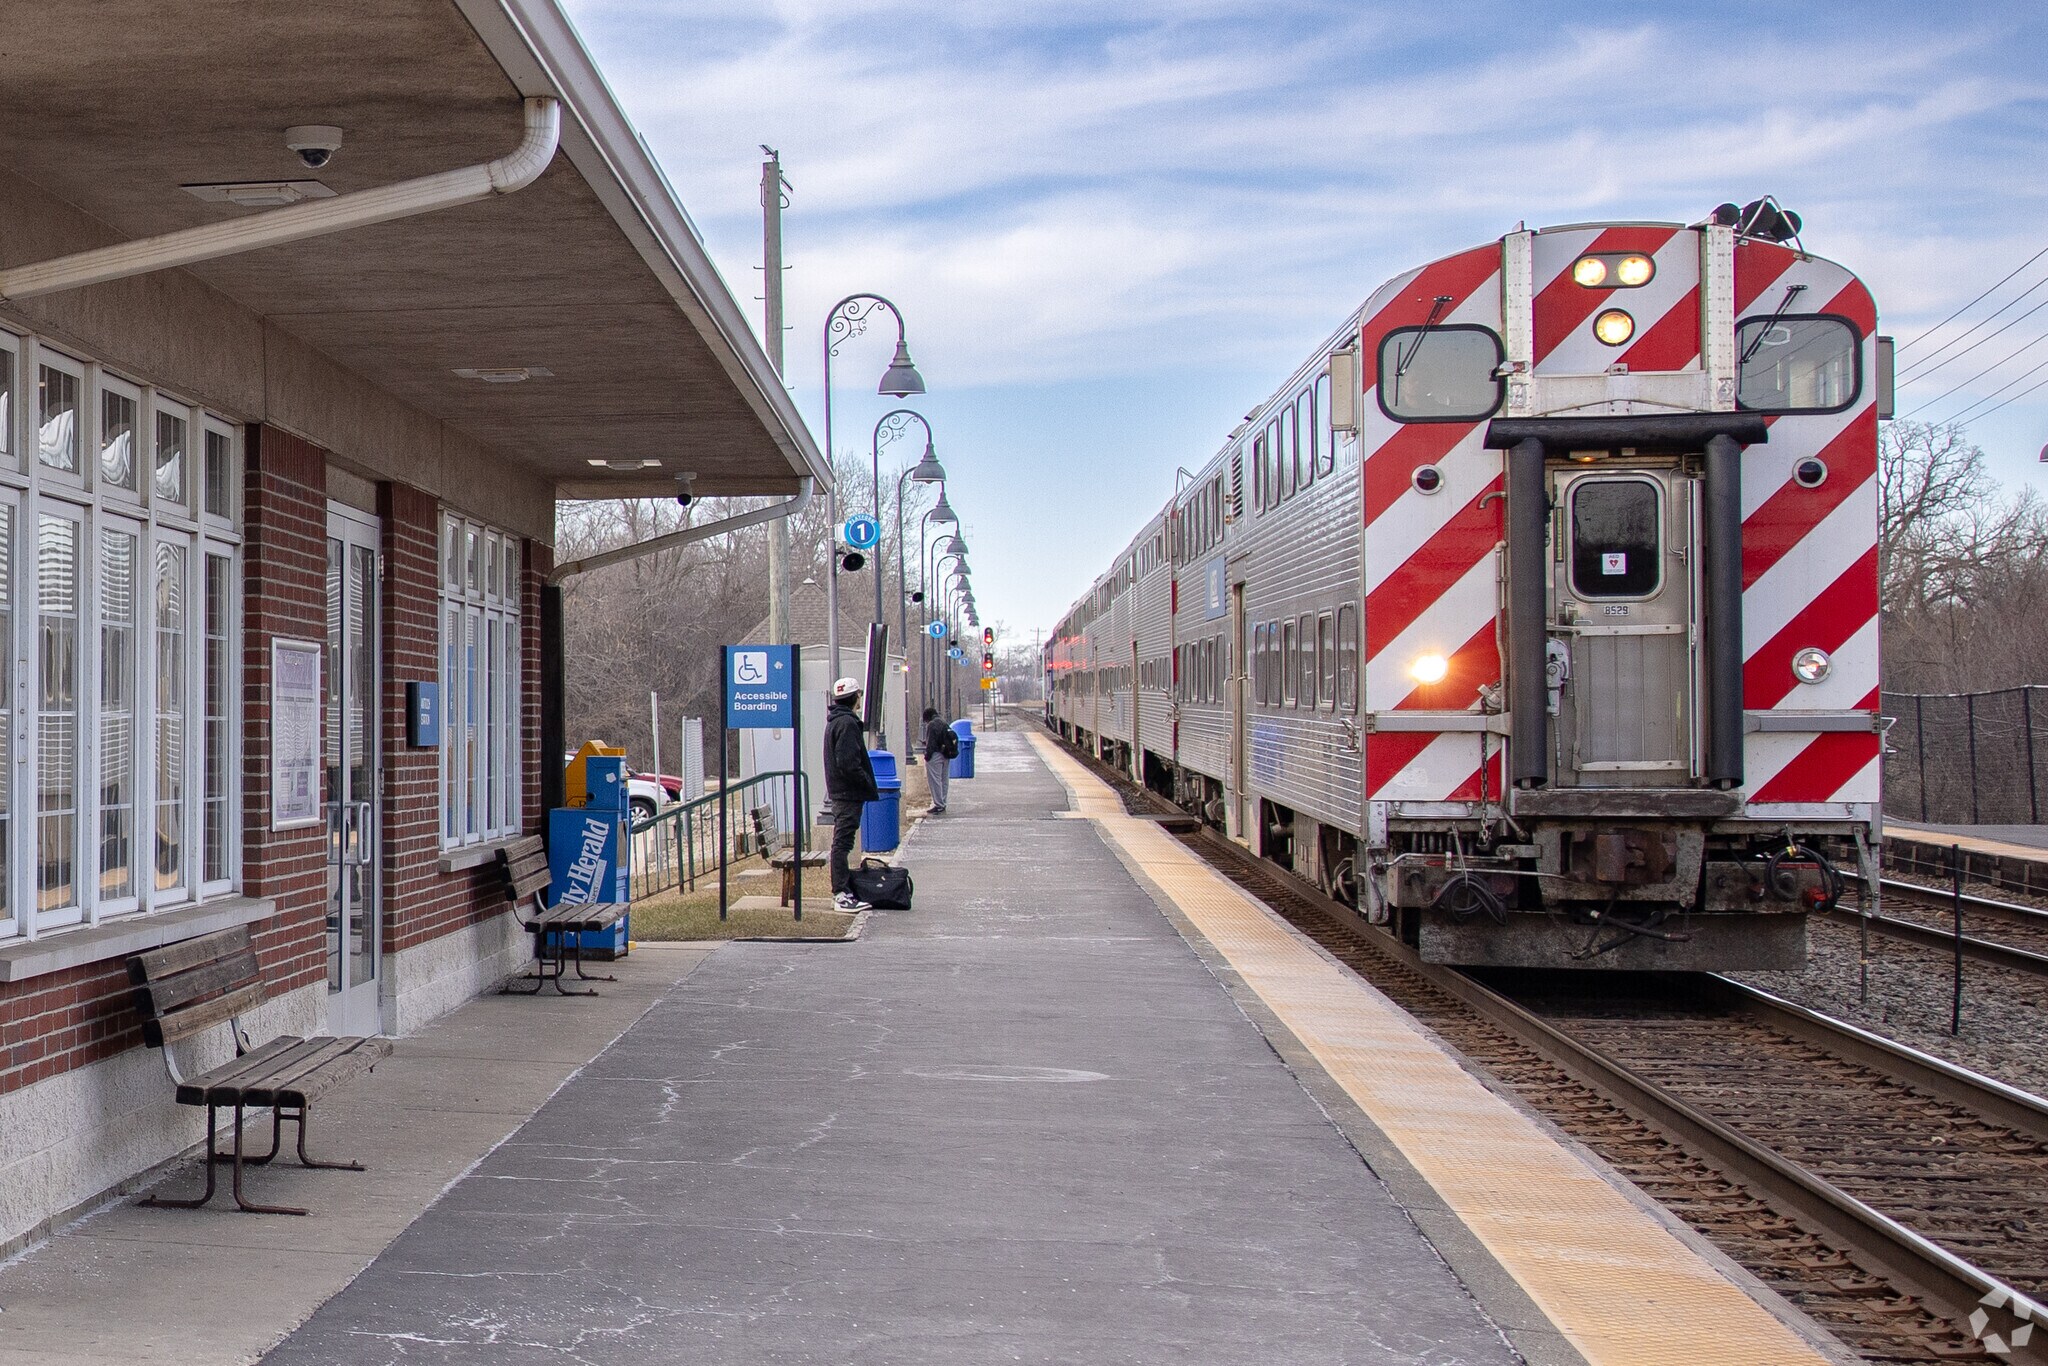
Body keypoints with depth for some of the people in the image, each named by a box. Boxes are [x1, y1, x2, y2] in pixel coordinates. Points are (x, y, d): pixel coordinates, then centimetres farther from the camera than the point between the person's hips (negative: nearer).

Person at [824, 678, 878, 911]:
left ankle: (843, 891, 19)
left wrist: (868, 785, 18)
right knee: (842, 842, -9)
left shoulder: (835, 721, 17)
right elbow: (848, 764, -23)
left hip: (840, 792, 11)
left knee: (842, 842, 13)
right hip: (848, 793, -11)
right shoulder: (847, 723, -16)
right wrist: (869, 784, -14)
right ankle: (842, 894, -8)